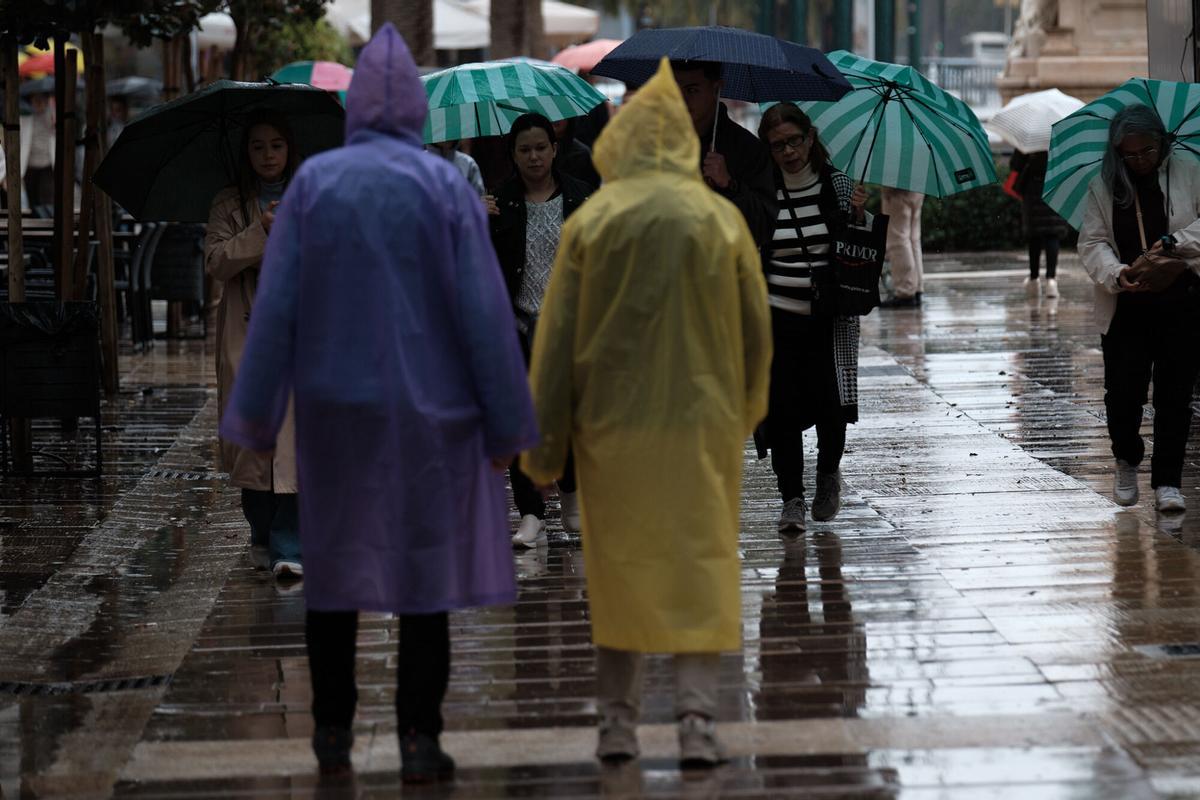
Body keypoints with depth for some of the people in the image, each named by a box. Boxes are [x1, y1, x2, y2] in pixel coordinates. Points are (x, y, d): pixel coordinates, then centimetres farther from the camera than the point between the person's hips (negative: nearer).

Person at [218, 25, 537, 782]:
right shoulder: (446, 187, -7)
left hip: (334, 408, 2)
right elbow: (485, 313, -8)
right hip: (427, 410, -1)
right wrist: (507, 426, -1)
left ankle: (333, 734, 19)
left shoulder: (312, 182, -4)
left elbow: (276, 307, -4)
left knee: (335, 563, 14)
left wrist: (255, 417, 2)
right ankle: (420, 741, 0)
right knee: (425, 570, 4)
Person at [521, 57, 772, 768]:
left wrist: (545, 442, 2)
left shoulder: (591, 222, -4)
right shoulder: (723, 220, -1)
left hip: (614, 424, 0)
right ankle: (698, 721, -6)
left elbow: (557, 338, -3)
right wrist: (747, 409, 23)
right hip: (702, 424, 0)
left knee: (619, 566, 10)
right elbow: (756, 330, 6)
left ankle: (619, 723, 11)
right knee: (702, 568, 3)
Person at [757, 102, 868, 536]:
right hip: (778, 317, 0)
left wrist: (859, 218, -11)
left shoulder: (839, 186, 2)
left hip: (830, 317, 0)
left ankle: (829, 474, 27)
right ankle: (792, 498, 4)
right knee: (783, 408, -5)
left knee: (830, 403, -1)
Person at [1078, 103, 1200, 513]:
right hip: (1126, 310, 0)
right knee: (1123, 391, -3)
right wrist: (1117, 274, -19)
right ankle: (1127, 461, 25)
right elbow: (1092, 243, 0)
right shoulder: (1102, 188, 6)